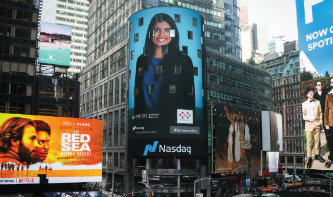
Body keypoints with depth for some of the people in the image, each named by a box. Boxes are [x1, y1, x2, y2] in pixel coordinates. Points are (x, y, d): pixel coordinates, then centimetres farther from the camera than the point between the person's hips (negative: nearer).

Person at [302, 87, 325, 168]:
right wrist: (309, 118, -15)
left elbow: (320, 113, 10)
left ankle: (317, 155, 24)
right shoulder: (304, 104, 2)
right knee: (309, 142, 0)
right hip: (309, 125, -2)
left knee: (317, 140, 9)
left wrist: (320, 121, 0)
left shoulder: (317, 102, 9)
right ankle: (309, 158, 5)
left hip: (317, 124, 2)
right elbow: (303, 115, 0)